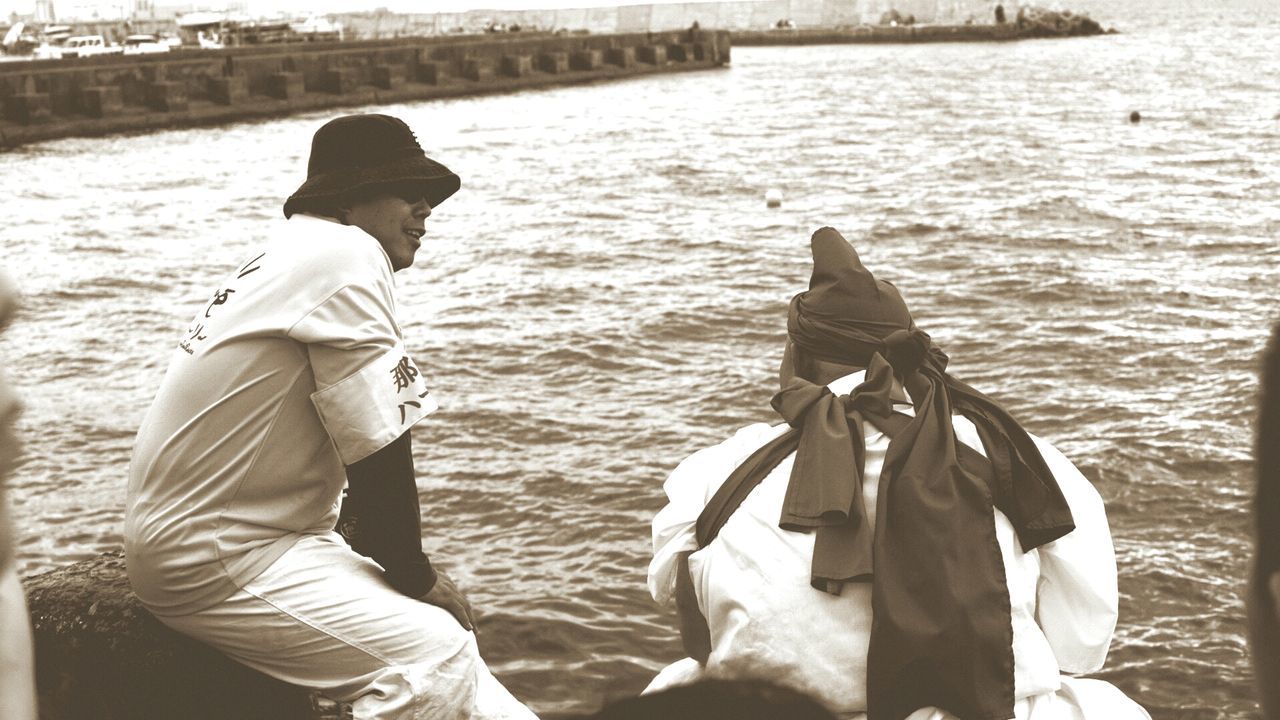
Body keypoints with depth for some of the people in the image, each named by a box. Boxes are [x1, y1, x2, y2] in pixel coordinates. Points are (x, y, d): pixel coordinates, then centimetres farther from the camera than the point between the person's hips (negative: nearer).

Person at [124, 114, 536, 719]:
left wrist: (406, 569, 9)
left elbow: (354, 442, 15)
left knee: (446, 629, 8)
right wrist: (415, 576, -4)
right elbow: (380, 447, -17)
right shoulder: (348, 255, -14)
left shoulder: (288, 254, 17)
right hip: (211, 560, -11)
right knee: (432, 661, -21)